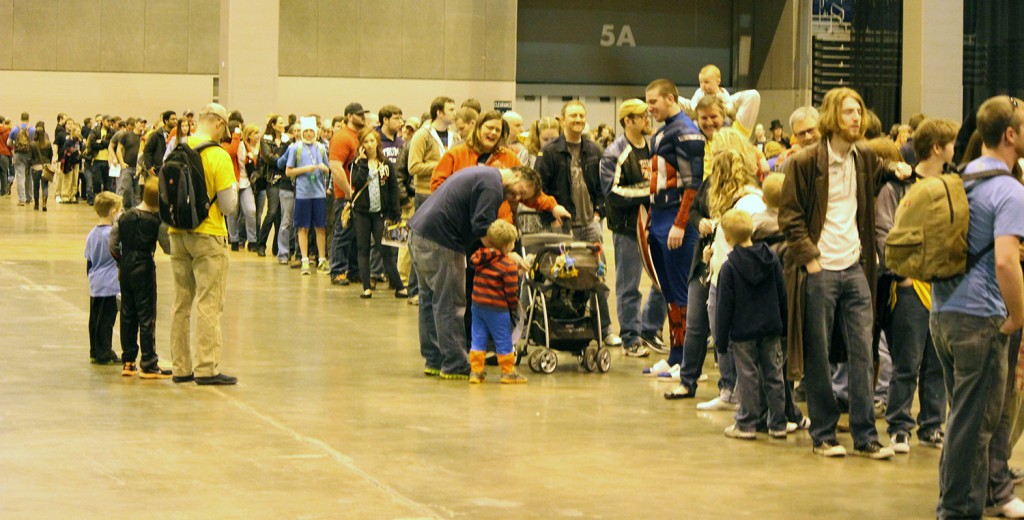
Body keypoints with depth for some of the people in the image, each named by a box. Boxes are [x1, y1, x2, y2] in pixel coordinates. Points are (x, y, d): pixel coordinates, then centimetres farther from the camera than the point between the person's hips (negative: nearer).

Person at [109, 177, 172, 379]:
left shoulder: (124, 217, 4)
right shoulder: (158, 221, -11)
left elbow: (113, 245, 7)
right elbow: (168, 247, -9)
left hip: (125, 269, 5)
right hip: (144, 269, -5)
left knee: (128, 316, 11)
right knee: (147, 317, -1)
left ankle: (128, 362, 16)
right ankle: (148, 364, -1)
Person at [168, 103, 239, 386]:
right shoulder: (219, 156, -14)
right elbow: (229, 207, -12)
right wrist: (232, 188, 7)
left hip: (178, 235, 6)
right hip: (208, 236, -6)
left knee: (181, 303, 12)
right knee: (209, 304, -1)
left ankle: (181, 367, 16)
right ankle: (207, 368, -3)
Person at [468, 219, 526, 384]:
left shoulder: (480, 258, 0)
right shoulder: (509, 265, -16)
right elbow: (511, 290, -14)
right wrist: (514, 307, 1)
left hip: (477, 304, 6)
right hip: (497, 309, -6)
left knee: (478, 338, 11)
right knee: (503, 341, 5)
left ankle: (475, 371, 11)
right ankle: (508, 372, 12)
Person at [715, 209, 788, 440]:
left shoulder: (729, 267, -11)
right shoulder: (771, 259, 2)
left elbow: (724, 306, -8)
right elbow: (783, 296, 8)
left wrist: (721, 339, -1)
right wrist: (784, 326, 17)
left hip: (743, 332, -4)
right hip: (771, 328, 4)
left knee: (747, 378, 2)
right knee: (774, 375, 9)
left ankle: (746, 424, 6)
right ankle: (778, 424, 12)